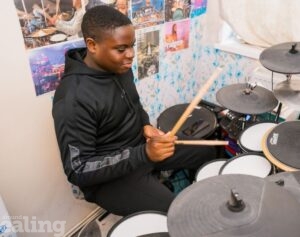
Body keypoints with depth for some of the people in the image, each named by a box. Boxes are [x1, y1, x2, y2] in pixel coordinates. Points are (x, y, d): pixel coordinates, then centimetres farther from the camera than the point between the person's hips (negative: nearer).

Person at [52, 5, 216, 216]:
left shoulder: (119, 67, -5)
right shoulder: (73, 99, -31)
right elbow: (78, 171, -27)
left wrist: (146, 126, -8)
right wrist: (144, 154, -35)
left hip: (140, 145, 8)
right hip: (109, 177, -8)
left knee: (207, 152, 14)